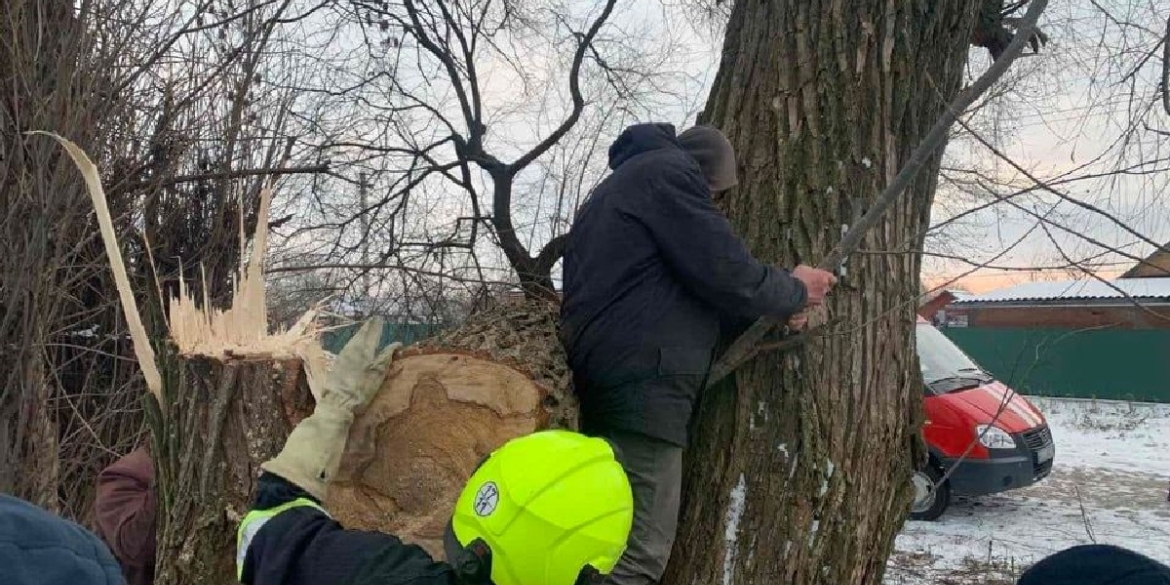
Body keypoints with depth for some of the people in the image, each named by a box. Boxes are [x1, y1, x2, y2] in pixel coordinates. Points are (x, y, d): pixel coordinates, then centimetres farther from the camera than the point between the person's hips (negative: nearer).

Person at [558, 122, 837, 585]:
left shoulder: (618, 187, 30)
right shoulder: (668, 170, 0)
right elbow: (721, 270, -9)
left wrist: (769, 310, 18)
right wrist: (793, 294, 9)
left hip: (605, 377, 10)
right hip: (640, 384, -10)